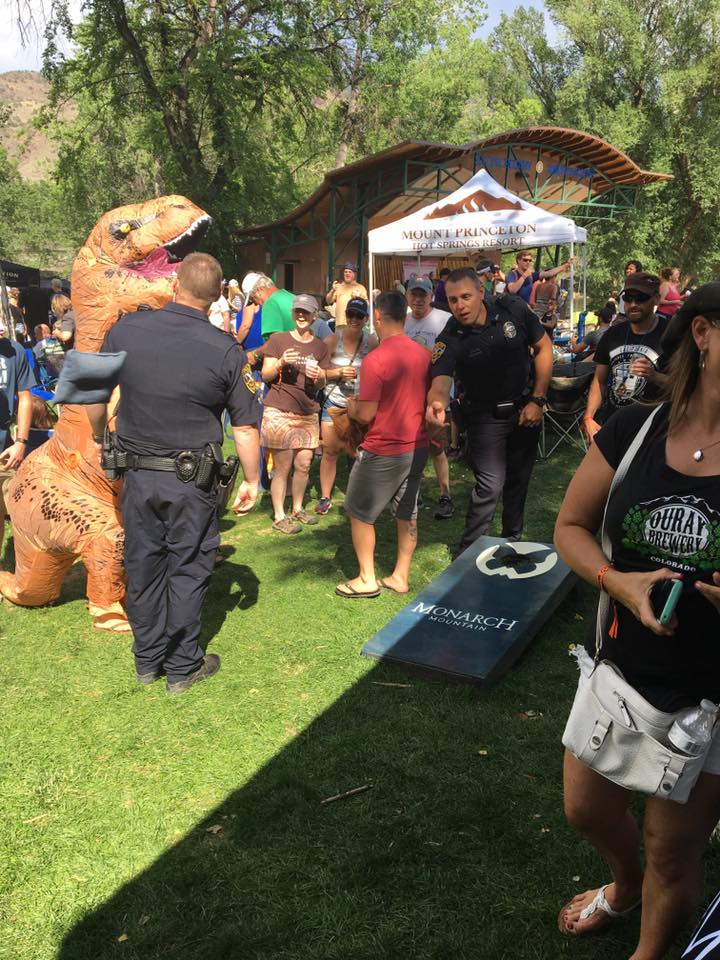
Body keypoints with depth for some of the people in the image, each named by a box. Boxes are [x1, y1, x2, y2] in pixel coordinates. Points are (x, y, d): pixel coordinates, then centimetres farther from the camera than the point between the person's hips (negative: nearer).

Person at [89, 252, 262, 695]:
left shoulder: (125, 330, -6)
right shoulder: (226, 350, -13)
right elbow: (246, 426, -9)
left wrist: (99, 440, 22)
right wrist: (252, 480, 4)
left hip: (138, 474, 3)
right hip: (192, 479, -2)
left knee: (143, 567, 16)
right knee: (187, 570, 11)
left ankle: (148, 660, 32)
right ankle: (183, 667, 24)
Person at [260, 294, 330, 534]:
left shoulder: (320, 347, 13)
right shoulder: (278, 340, 2)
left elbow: (322, 384, 14)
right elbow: (266, 375, 1)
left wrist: (318, 376, -9)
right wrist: (280, 363, -18)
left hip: (308, 414, 4)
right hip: (279, 412, -4)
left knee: (304, 465, 6)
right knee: (282, 467, -3)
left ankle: (298, 509, 25)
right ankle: (279, 517, 6)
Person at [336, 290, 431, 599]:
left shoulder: (375, 359, -20)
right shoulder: (425, 354, 0)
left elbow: (366, 415, -18)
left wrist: (351, 407, 2)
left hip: (383, 451, -6)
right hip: (417, 446, 6)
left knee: (359, 512, 10)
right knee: (407, 512, 16)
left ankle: (367, 579, 16)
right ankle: (400, 577, 25)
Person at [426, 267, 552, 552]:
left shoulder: (514, 309, -16)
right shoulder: (450, 340, -23)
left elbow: (543, 348, -5)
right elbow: (441, 381, -36)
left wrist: (538, 400, -10)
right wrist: (437, 403, -61)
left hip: (525, 408, 3)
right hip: (486, 416, -3)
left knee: (519, 478, 15)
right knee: (490, 485, -13)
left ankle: (512, 537, 37)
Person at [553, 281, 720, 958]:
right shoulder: (634, 430, -8)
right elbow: (570, 527, 1)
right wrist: (618, 581, -17)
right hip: (620, 667, 3)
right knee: (586, 809, 24)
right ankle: (624, 886, 59)